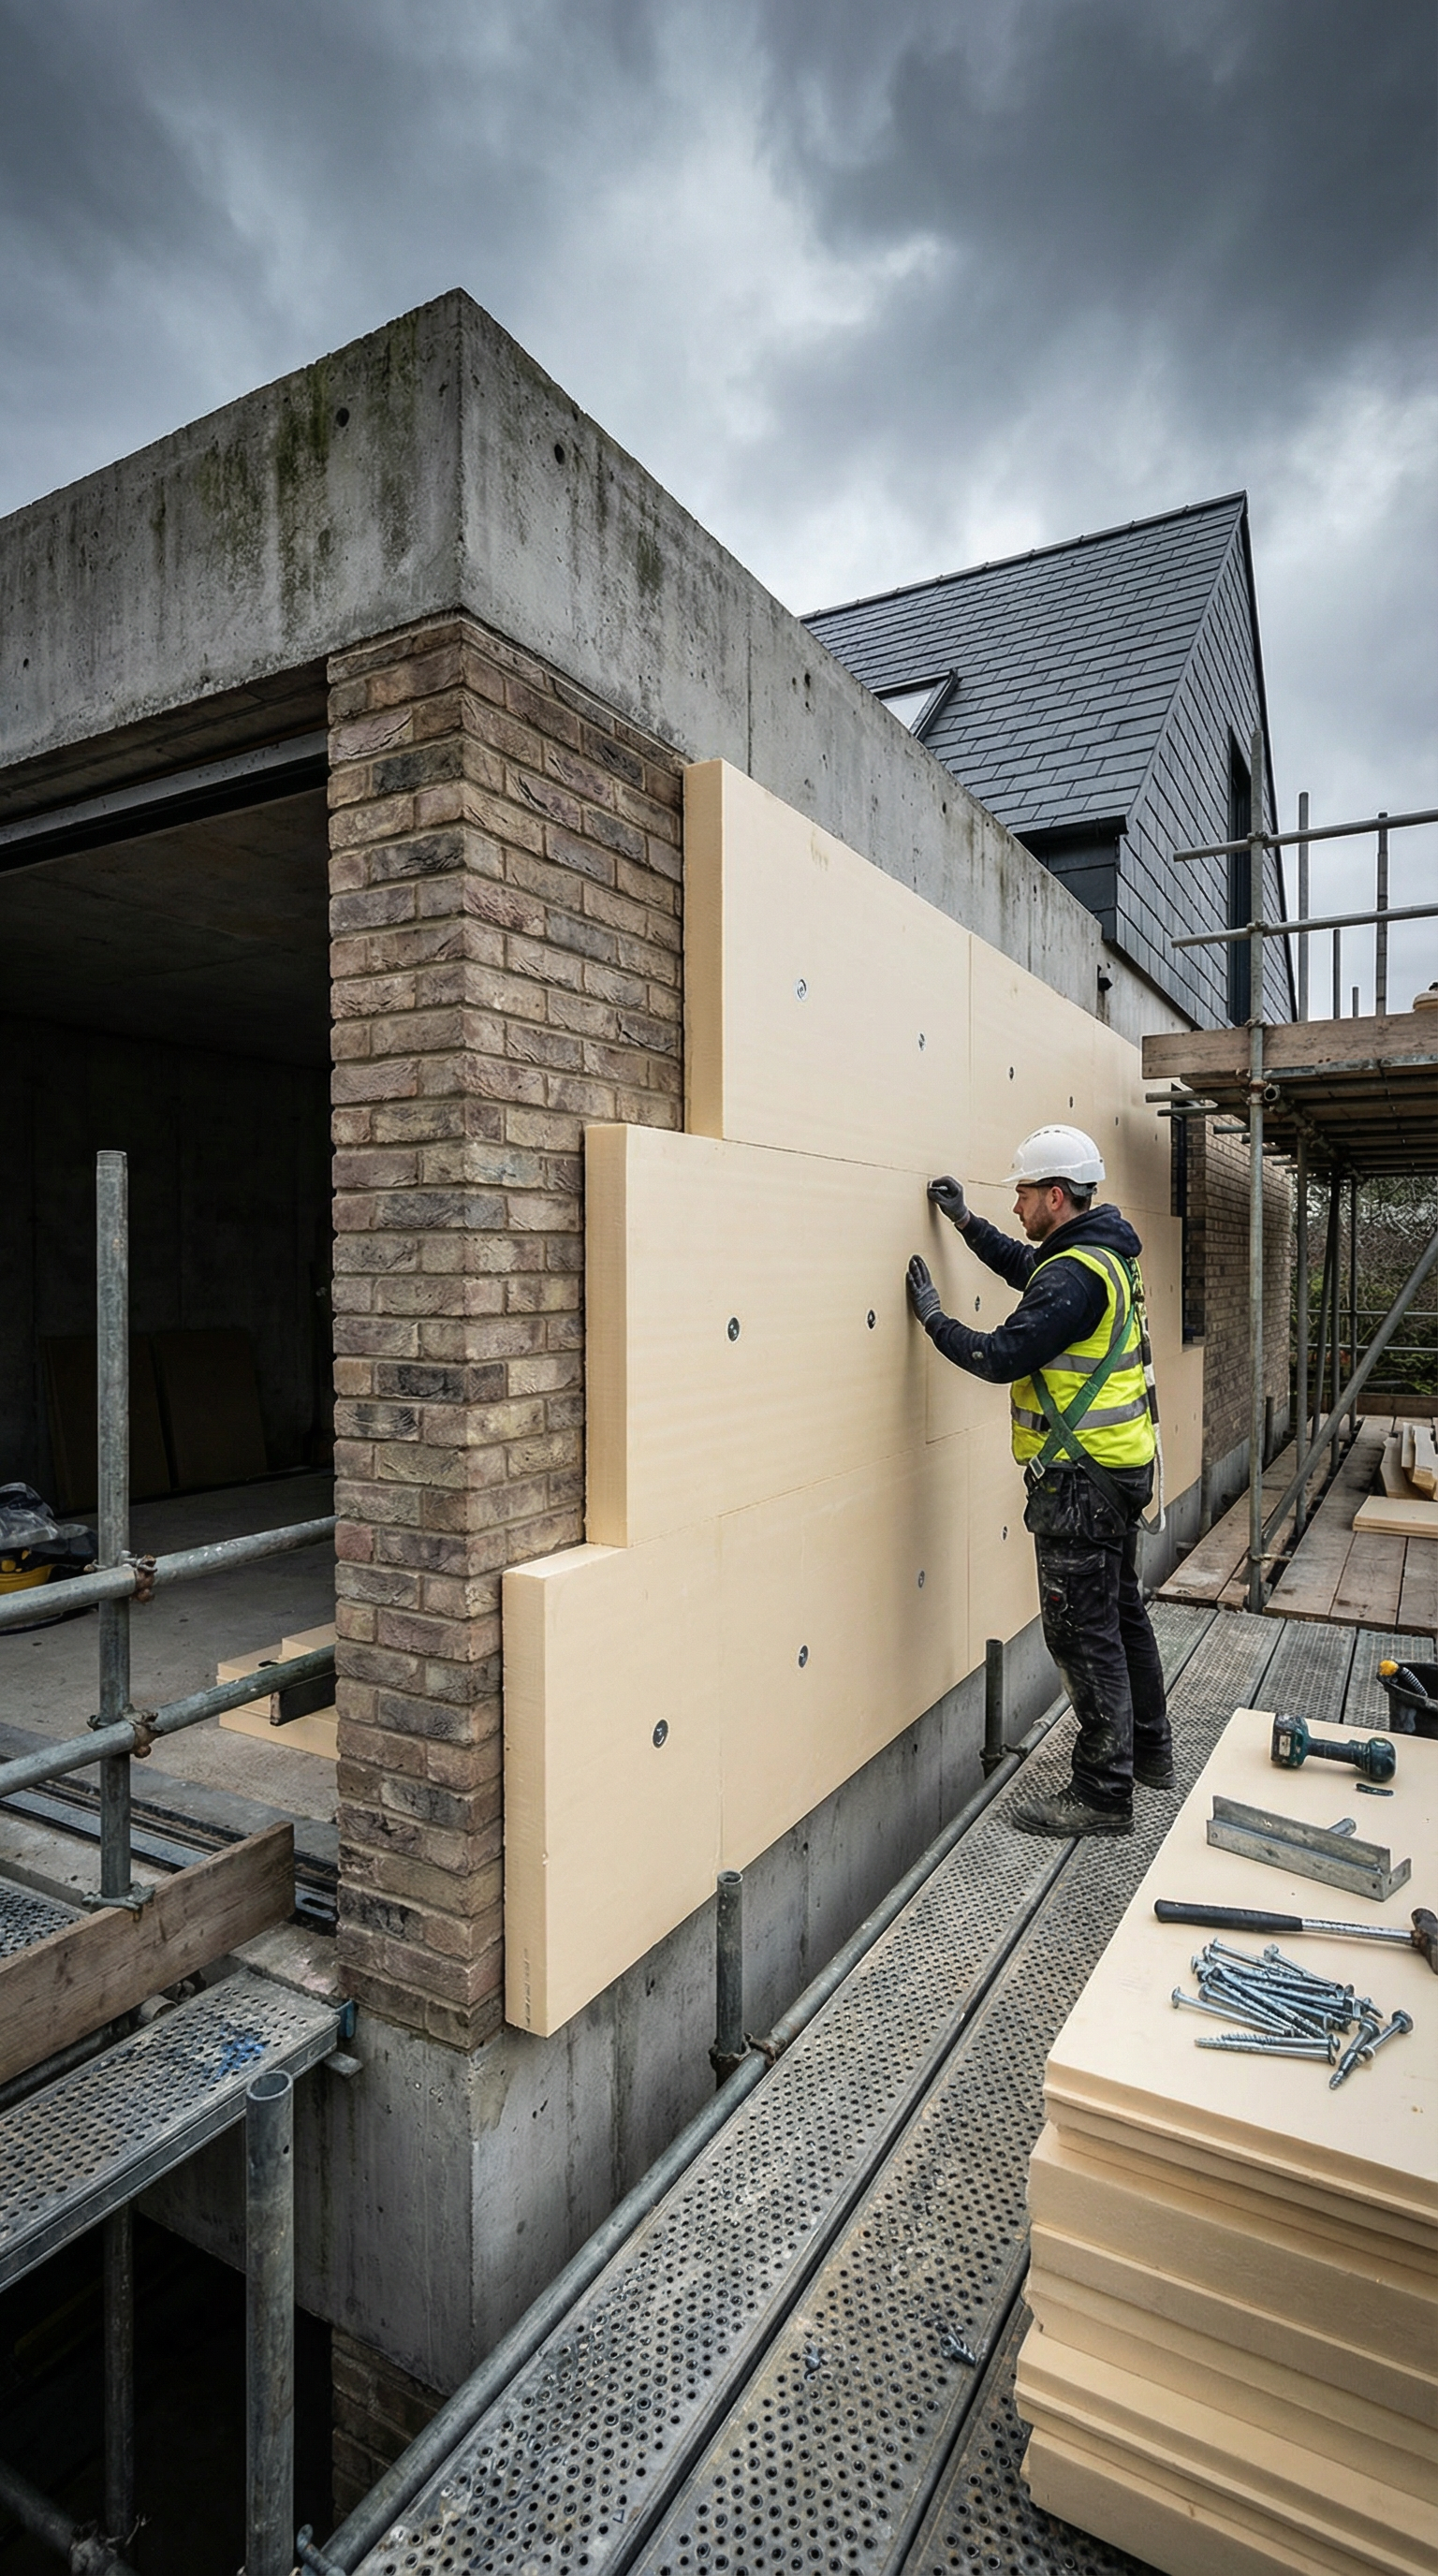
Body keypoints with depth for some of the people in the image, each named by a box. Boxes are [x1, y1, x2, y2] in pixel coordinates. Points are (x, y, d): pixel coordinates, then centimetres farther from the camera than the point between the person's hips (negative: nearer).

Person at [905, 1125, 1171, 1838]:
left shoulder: (1074, 1276, -22)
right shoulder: (1107, 1255, 10)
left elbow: (1003, 1357, -24)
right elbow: (1025, 1266, 28)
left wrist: (932, 1316, -11)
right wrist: (966, 1222, 22)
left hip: (1080, 1479, -11)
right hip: (1119, 1466, 11)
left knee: (1083, 1631, -1)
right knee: (1120, 1612, 22)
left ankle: (1103, 1792, 9)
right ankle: (1147, 1749, 38)